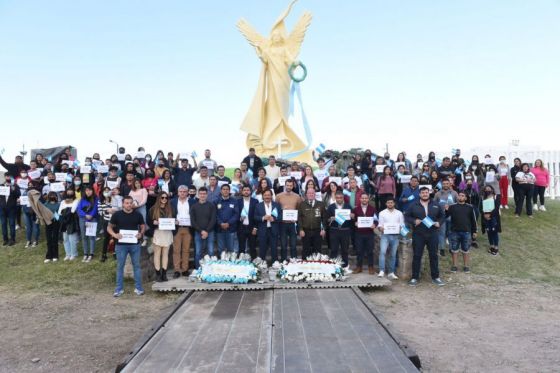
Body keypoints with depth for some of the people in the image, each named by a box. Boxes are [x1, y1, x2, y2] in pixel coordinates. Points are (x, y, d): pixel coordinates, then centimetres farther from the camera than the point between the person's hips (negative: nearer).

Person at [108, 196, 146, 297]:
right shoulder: (117, 215, -2)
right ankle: (119, 289, 17)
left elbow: (143, 226, 12)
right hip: (121, 245, -1)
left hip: (135, 244, 1)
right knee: (120, 266, 7)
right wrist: (114, 234, -15)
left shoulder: (137, 215, 2)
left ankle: (138, 288, 16)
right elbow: (109, 227, 4)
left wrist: (141, 233, -9)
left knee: (136, 265, 7)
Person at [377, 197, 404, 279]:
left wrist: (401, 228, -11)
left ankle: (391, 273, 14)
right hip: (385, 235, -2)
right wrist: (380, 228, -15)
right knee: (382, 252, -19)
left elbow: (402, 225, 10)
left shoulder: (399, 213, 12)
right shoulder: (382, 213, 9)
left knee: (393, 255, 6)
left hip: (395, 236, 2)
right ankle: (382, 271, -21)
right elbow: (380, 224, 7)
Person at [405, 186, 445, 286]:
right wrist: (414, 221, -13)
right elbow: (406, 216, 4)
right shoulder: (414, 205, 2)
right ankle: (414, 278, 10)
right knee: (417, 256, 2)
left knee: (434, 255, 7)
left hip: (432, 234, 2)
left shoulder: (435, 205, 7)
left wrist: (439, 222, -2)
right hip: (418, 235, -2)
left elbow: (442, 215, 17)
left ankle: (435, 277, 19)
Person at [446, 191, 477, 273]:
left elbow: (473, 220, 7)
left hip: (466, 232, 0)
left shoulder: (470, 207, 4)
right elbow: (446, 216, -4)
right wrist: (446, 210, -25)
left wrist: (474, 231, 6)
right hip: (454, 232, 0)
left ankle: (466, 266, 19)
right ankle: (454, 266, 17)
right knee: (454, 250, 8)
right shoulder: (452, 207, 2)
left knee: (465, 250, 9)